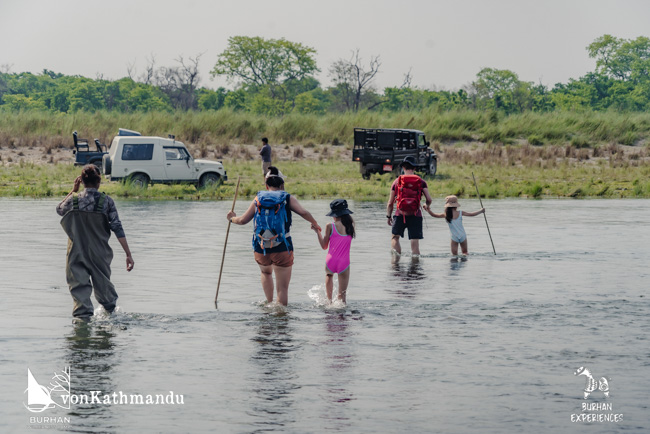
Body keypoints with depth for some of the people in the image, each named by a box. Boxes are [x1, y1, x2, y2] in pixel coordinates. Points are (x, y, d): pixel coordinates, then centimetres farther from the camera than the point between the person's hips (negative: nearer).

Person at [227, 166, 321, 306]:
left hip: (261, 249, 3)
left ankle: (270, 303, 28)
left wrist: (232, 218, 28)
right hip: (282, 249, -3)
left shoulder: (259, 198, 7)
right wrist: (315, 224, 5)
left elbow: (243, 220, 7)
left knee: (266, 273, 34)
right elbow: (304, 213, -13)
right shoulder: (287, 198, 1)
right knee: (282, 288, 4)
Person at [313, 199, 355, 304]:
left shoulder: (330, 226, -8)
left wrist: (317, 232, 11)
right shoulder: (351, 224, -1)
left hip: (331, 261, 0)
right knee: (342, 295, 8)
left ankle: (329, 300, 37)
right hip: (344, 263, 0)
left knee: (328, 274, 37)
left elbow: (324, 246, 0)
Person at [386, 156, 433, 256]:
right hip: (415, 215, 0)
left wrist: (388, 216, 19)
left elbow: (390, 203, 5)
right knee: (415, 243, 2)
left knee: (395, 238, 13)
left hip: (400, 214, 0)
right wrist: (427, 206, 21)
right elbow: (429, 199, -2)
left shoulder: (397, 181, 4)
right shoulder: (421, 182, 3)